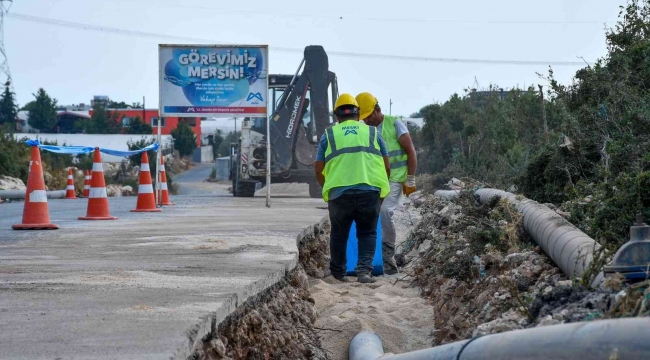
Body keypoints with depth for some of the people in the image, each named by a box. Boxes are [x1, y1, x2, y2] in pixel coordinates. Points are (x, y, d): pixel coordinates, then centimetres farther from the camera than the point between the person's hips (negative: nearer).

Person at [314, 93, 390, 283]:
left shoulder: (329, 135, 14)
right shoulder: (372, 133, 16)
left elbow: (319, 169, 11)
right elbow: (387, 166, 15)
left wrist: (328, 188, 28)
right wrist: (381, 186, 31)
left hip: (339, 192, 0)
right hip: (370, 191, 0)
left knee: (339, 233, 17)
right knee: (367, 233, 12)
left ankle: (338, 273, 24)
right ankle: (364, 270, -3)